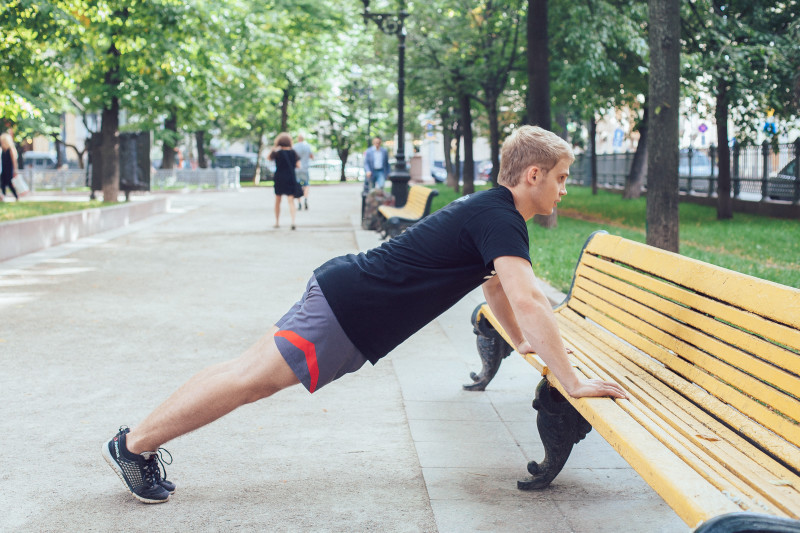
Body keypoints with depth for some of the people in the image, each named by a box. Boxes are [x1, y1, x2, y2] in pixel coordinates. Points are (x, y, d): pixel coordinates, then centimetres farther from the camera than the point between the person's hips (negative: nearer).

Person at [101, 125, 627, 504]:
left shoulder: (494, 213, 14)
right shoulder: (500, 219, -18)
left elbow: (497, 284, 32)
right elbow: (529, 302, -28)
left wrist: (525, 340, 31)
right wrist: (574, 382, -26)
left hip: (347, 293, 9)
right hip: (348, 305, -9)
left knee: (253, 376, 11)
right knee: (253, 377, -5)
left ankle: (139, 445, 17)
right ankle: (133, 444, 4)